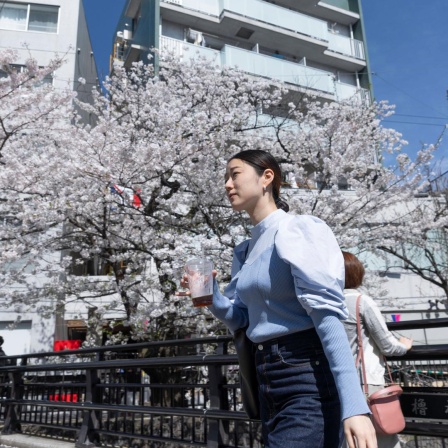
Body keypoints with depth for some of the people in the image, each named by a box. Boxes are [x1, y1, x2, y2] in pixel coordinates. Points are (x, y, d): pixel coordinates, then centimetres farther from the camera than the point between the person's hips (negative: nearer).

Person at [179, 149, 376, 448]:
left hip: (309, 379, -7)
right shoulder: (244, 252, 12)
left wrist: (354, 405, -25)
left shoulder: (299, 231, -11)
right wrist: (211, 297, -2)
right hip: (267, 382, 8)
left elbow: (327, 313, -20)